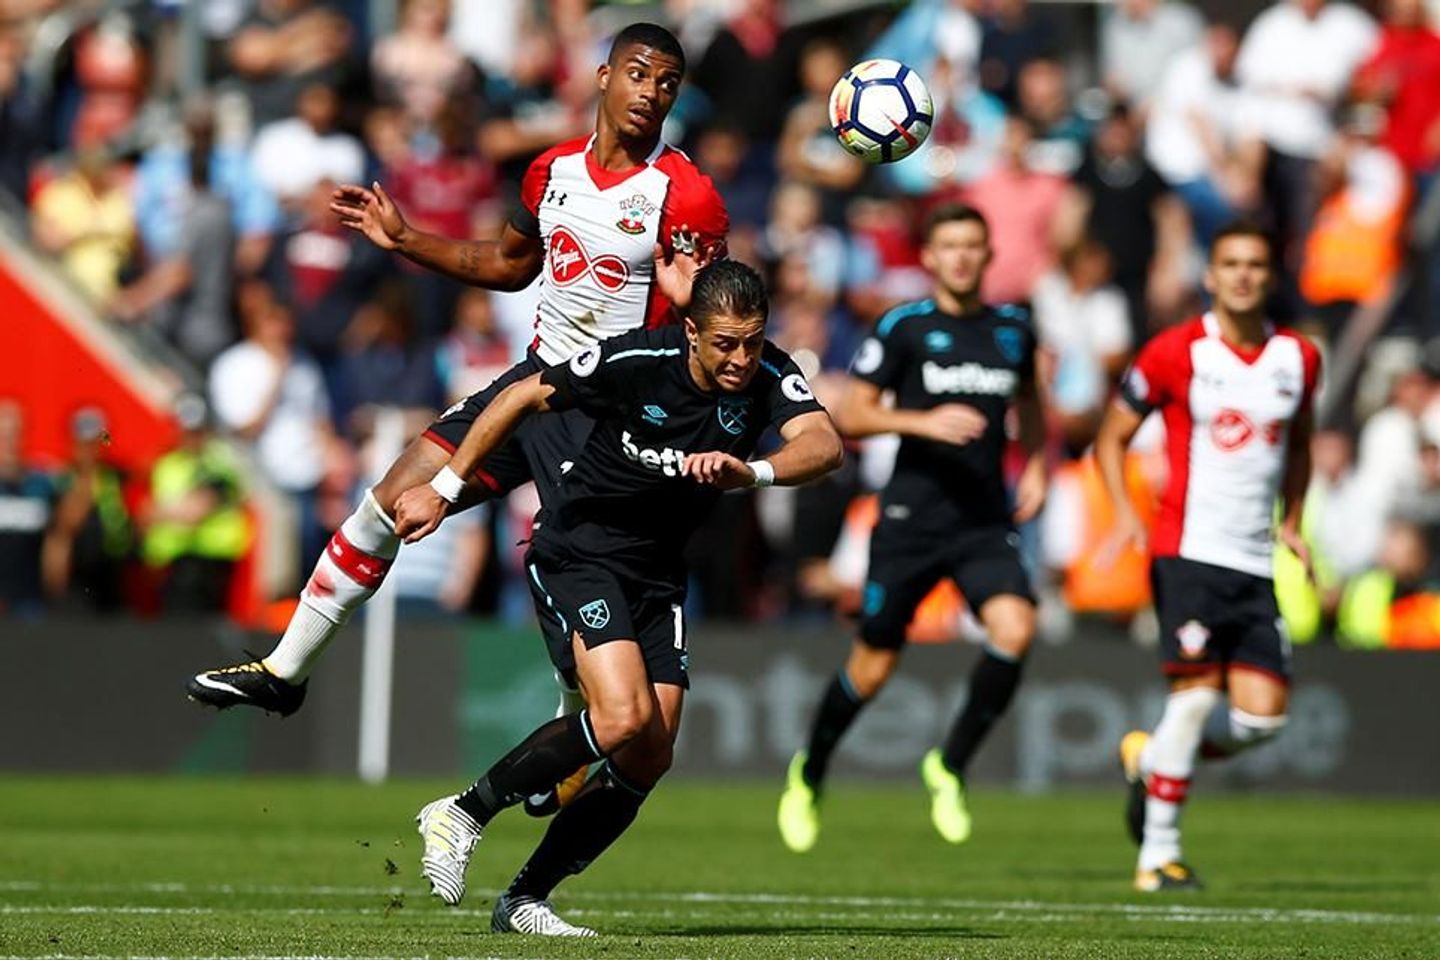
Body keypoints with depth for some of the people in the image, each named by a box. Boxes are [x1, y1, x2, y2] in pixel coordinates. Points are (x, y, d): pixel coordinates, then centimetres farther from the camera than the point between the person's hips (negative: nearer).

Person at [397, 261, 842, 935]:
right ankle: (464, 814, -10)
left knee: (649, 758, -1)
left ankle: (523, 899, 12)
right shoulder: (635, 361, -21)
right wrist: (444, 488, -5)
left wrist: (751, 471, -51)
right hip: (578, 555, -6)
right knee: (624, 716, -26)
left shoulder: (770, 378, -13)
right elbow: (523, 398, -8)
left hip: (658, 575, 6)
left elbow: (824, 444, -31)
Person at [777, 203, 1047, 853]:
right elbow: (850, 416, -4)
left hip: (986, 521, 3)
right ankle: (809, 775, 30)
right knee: (874, 664, 3)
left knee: (1015, 630, -22)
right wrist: (923, 421, -18)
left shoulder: (1012, 329, 9)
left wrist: (1036, 465, 14)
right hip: (911, 521, -3)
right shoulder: (904, 328, -3)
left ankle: (951, 766, -3)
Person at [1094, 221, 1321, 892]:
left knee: (1262, 715, -4)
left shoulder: (1299, 359, 9)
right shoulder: (1176, 353, -4)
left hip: (1256, 561, 5)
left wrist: (1292, 523, 14)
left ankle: (1151, 762, 23)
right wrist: (1124, 511, -12)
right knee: (1197, 690, -15)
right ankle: (1159, 853, -5)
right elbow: (1111, 438, 4)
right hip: (1189, 552, -5)